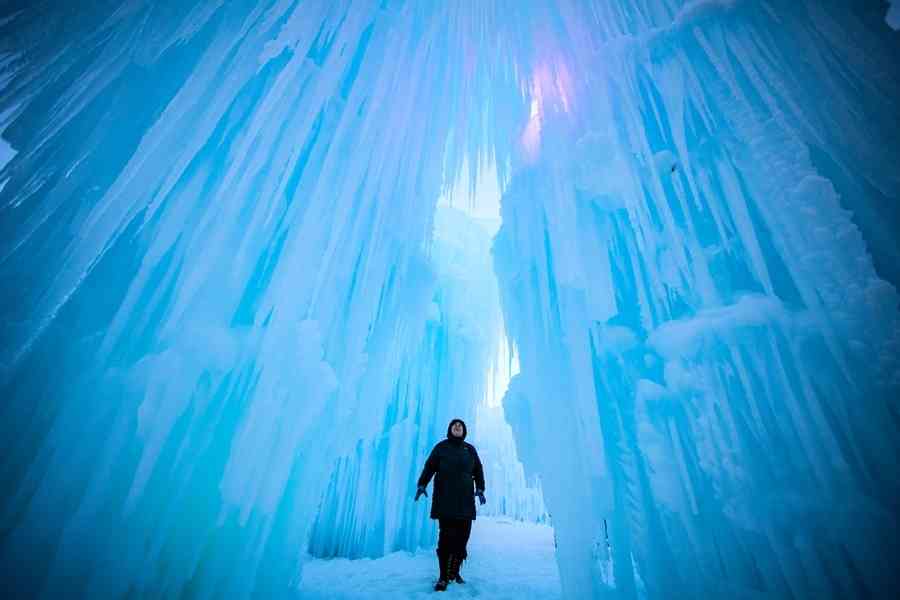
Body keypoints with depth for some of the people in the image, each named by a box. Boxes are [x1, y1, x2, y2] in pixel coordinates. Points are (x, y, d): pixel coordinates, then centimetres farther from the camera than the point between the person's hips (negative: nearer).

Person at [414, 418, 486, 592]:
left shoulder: (470, 449, 13)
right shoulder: (441, 447, 5)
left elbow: (478, 470, 14)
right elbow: (429, 467, 1)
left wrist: (480, 489, 1)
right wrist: (422, 484, -11)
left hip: (465, 501, 3)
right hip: (445, 501, -3)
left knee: (462, 538, 2)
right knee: (446, 537, -6)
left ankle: (454, 573, 18)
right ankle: (443, 577, 6)